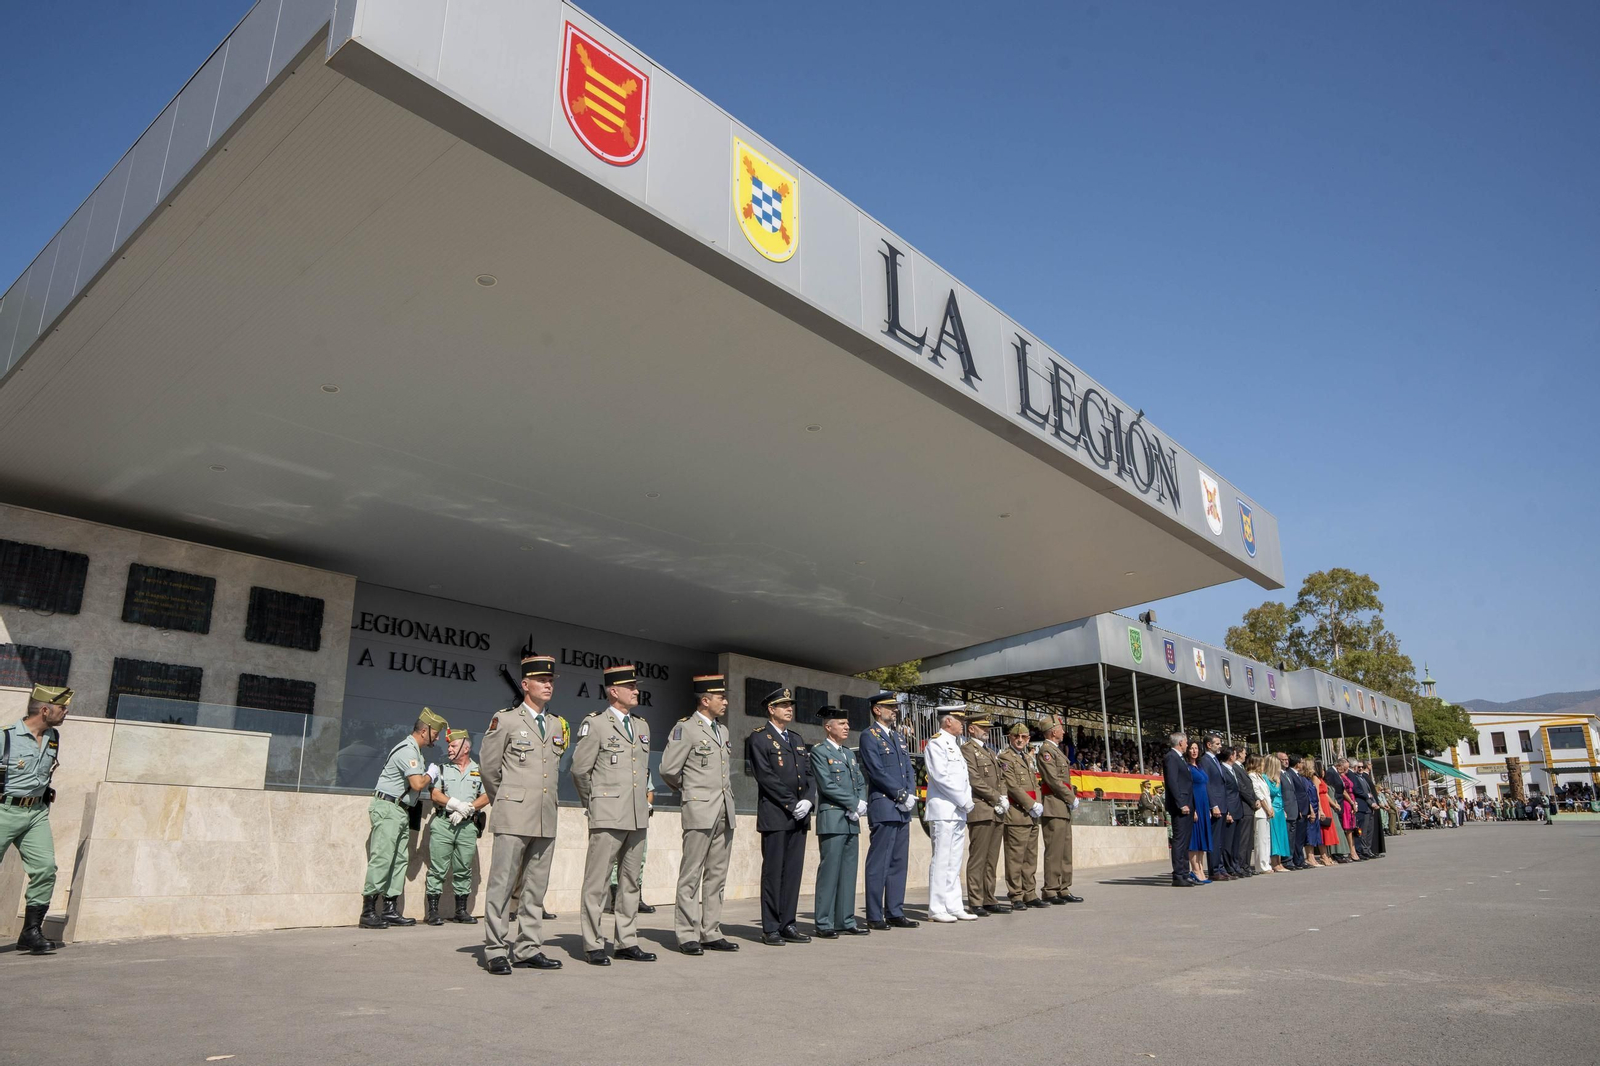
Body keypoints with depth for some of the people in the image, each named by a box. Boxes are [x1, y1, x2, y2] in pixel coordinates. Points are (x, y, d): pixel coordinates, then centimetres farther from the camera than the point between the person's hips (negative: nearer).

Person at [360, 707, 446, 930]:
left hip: (401, 811, 10)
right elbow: (418, 784, -23)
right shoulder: (408, 751, -15)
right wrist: (431, 775, -4)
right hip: (387, 809, -10)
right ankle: (368, 911, -8)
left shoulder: (415, 752, 18)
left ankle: (389, 909, 9)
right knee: (381, 859, -10)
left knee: (399, 861, 7)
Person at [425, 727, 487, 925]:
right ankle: (433, 911, 0)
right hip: (442, 823, 0)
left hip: (467, 826, 1)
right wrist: (457, 804, -12)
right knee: (437, 869, -3)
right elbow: (435, 795, 2)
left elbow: (486, 797, 3)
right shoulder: (442, 769, 12)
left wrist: (467, 809, -10)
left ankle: (461, 910, 11)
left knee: (464, 870, 4)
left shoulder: (479, 771, 11)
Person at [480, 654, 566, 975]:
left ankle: (527, 950, 16)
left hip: (546, 819, 5)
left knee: (536, 887, 9)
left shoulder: (558, 725, 15)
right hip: (514, 817, -5)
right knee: (502, 884, -3)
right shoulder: (504, 720, 0)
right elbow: (488, 767, 5)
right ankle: (496, 951, 5)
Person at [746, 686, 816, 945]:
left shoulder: (797, 739, 19)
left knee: (793, 871, 7)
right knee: (773, 871, -2)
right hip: (774, 816, -6)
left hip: (799, 816, 6)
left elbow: (808, 774, 15)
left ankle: (787, 925, 14)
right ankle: (770, 929, 5)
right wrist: (791, 804, -13)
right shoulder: (759, 739, -4)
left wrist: (807, 800, -3)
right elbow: (766, 777, -12)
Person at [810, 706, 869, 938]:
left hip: (852, 820, 7)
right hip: (832, 820, -7)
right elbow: (827, 785, -13)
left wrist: (861, 803, -3)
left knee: (849, 871, 9)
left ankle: (846, 921, 15)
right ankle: (824, 924, 1)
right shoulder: (819, 751, -5)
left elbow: (861, 782, 17)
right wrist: (854, 803, -11)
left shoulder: (849, 754, 19)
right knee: (829, 871, -5)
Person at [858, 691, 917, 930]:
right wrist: (902, 795, -13)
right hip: (883, 808, -8)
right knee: (879, 863, -4)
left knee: (898, 863, 10)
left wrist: (911, 795, 0)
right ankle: (875, 917, 1)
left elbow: (909, 769, 17)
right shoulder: (869, 736, -6)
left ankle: (895, 913, 17)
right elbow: (877, 772, -14)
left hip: (902, 810, 8)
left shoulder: (898, 736, 19)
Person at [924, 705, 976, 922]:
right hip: (943, 811, -9)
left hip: (958, 812, 9)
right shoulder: (936, 744, -9)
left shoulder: (954, 745, 19)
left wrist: (967, 800, 4)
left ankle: (953, 906, 17)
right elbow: (941, 777, -17)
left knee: (954, 862, 11)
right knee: (941, 861, -5)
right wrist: (964, 800, -13)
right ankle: (936, 909, 0)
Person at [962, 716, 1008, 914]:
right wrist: (998, 799, -12)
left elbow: (999, 780, 21)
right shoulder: (967, 750, -6)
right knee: (978, 859, -6)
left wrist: (1004, 798, 2)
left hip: (996, 812, 8)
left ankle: (989, 900, 14)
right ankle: (975, 903, -3)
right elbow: (975, 781, -14)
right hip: (980, 811, -8)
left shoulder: (989, 753, 23)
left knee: (992, 859, 9)